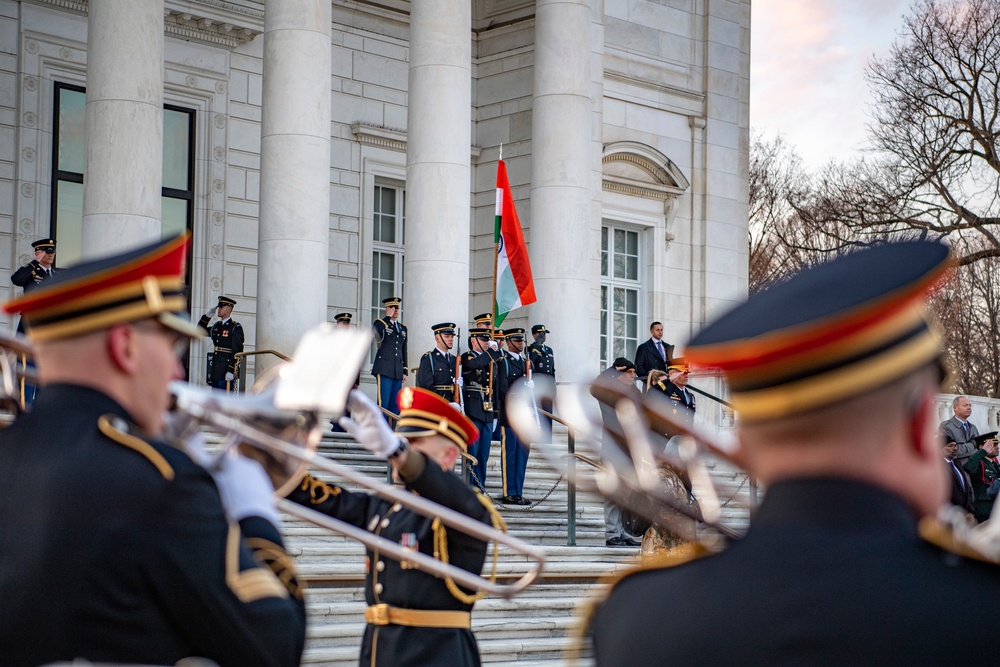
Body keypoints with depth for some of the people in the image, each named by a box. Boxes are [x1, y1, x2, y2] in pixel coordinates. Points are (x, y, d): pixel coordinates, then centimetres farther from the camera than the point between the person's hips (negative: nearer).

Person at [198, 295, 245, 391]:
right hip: (215, 370, 8)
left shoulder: (236, 327, -7)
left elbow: (237, 351, -13)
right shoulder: (217, 326, 16)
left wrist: (231, 371, -20)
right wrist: (207, 316, 13)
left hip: (227, 370, -8)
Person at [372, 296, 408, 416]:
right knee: (383, 404, -10)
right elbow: (375, 331, -22)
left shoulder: (403, 328, 20)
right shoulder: (380, 323, 3)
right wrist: (388, 317, -13)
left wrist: (404, 371, 15)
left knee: (395, 405, 4)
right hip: (384, 370, -6)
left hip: (398, 372, 6)